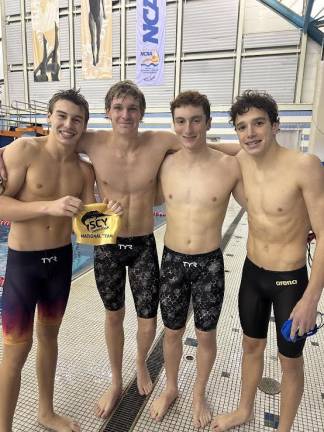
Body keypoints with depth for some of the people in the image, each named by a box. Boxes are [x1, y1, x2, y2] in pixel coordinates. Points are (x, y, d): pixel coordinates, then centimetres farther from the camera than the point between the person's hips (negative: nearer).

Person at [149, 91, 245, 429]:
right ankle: (170, 388, 47)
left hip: (209, 264, -1)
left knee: (205, 335, 17)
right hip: (172, 261, 2)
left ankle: (199, 394, 46)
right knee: (172, 332, 18)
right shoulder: (165, 164, -4)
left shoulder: (230, 166, -10)